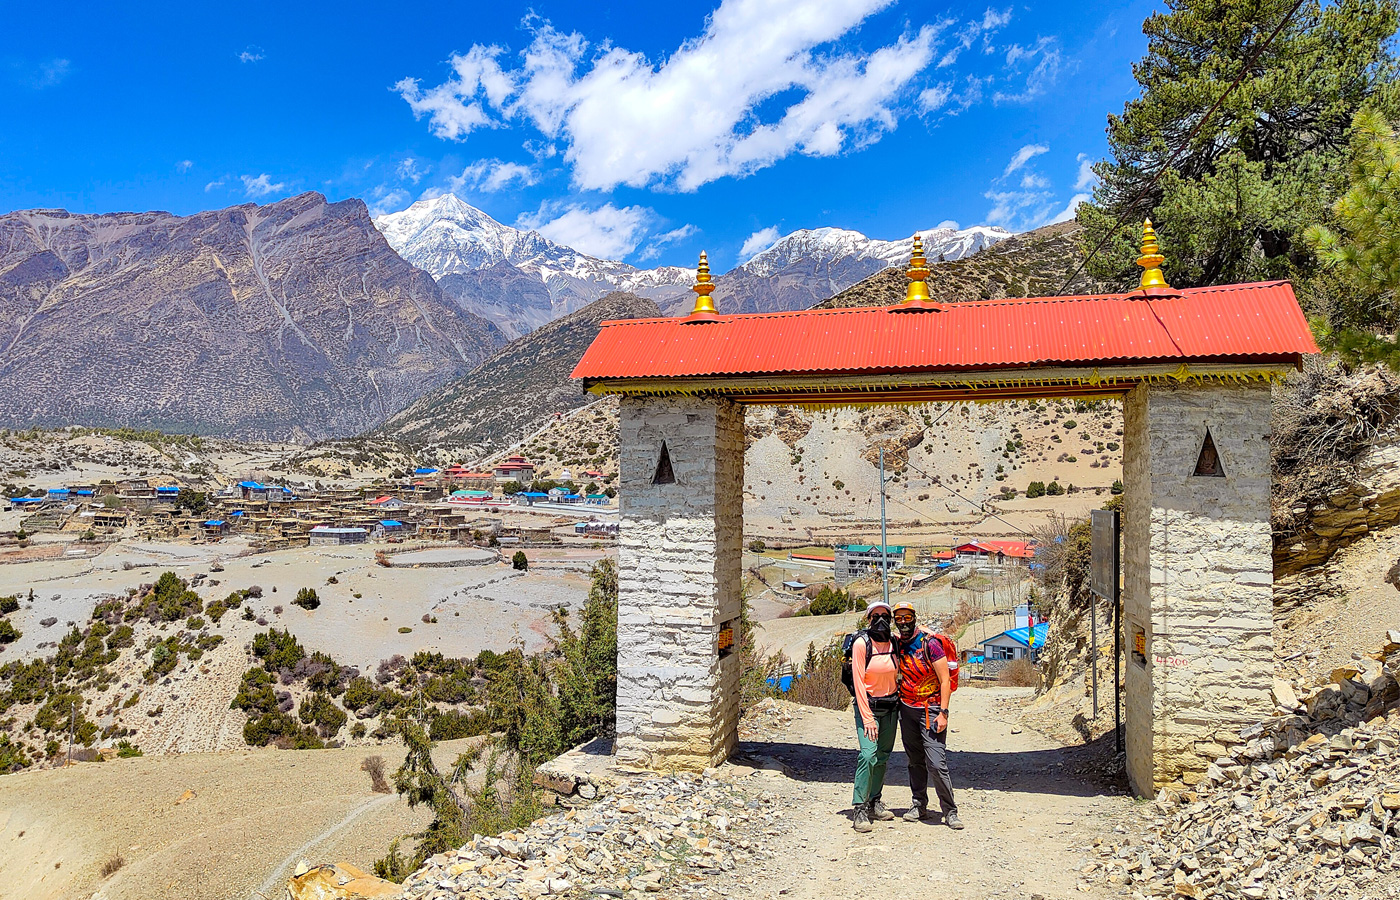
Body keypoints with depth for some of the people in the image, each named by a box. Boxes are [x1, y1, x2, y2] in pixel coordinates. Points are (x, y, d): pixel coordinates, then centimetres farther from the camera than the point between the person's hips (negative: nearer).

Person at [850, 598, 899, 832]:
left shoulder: (895, 641, -1)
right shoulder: (861, 643, -14)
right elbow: (858, 682, -15)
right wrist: (867, 718, -17)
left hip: (891, 706, 5)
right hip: (867, 705, -5)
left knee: (883, 756, 9)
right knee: (868, 755, -16)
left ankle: (875, 801, 22)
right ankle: (860, 808, -9)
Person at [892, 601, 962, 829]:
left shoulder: (930, 643, -12)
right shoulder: (896, 644, 5)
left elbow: (944, 680, -12)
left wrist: (943, 712, -17)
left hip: (930, 709, -5)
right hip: (906, 709, 5)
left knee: (937, 763, -10)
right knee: (915, 762, 10)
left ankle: (950, 812, 1)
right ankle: (919, 806, 22)